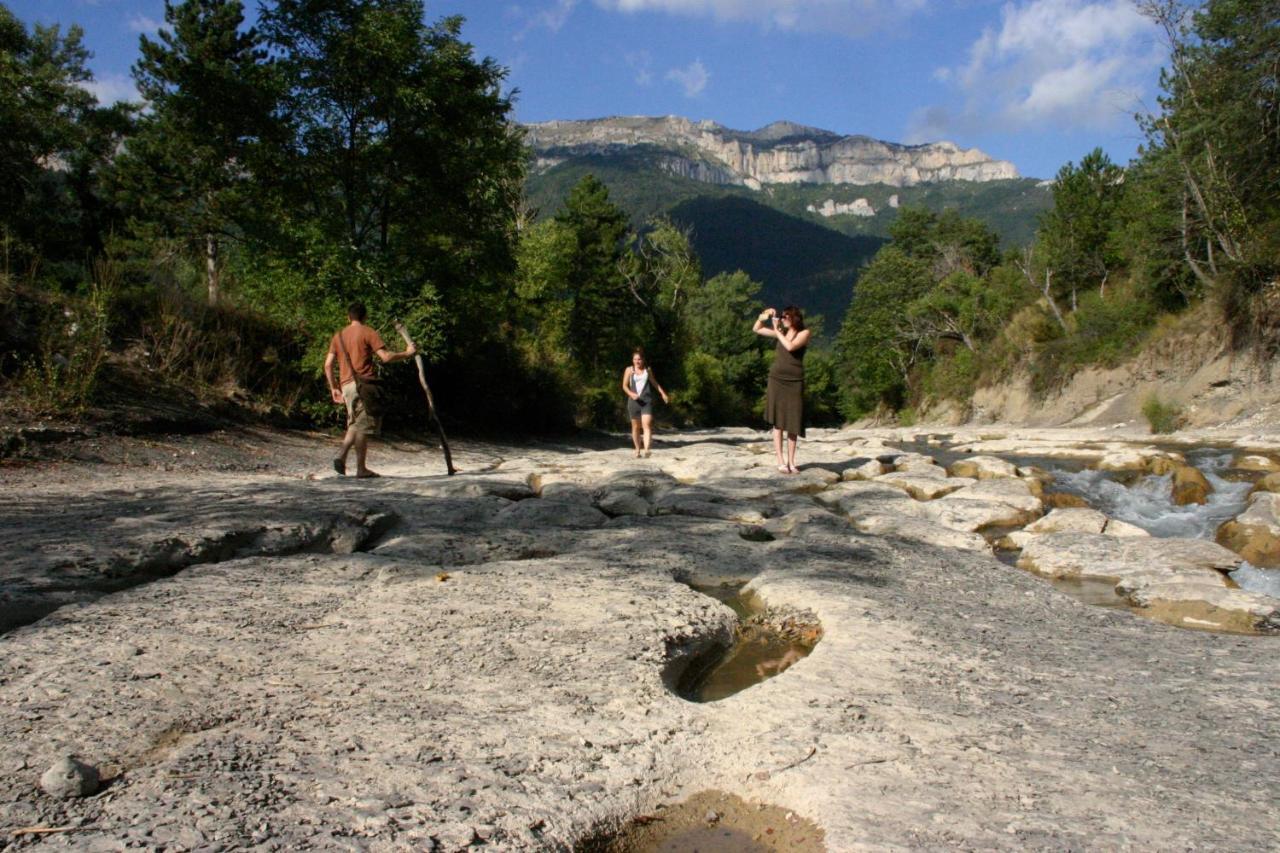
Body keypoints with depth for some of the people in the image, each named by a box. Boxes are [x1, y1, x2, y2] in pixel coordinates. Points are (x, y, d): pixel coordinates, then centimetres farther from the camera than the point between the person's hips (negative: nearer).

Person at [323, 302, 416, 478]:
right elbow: (386, 357, -11)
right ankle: (361, 468, -2)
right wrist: (407, 353, 3)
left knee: (355, 424, 15)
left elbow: (328, 364, 11)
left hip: (346, 386, 6)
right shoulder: (368, 332, -1)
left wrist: (334, 388, 18)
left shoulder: (339, 335, 16)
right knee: (363, 426, -3)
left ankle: (341, 455, -6)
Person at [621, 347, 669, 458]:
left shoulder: (648, 369, 8)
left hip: (647, 400, 0)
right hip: (634, 401, 0)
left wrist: (663, 393, 22)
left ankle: (646, 449, -26)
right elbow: (624, 386, -1)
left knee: (646, 424, -16)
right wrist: (631, 393, -19)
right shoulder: (629, 370, 2)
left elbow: (654, 382, 22)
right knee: (636, 427, 9)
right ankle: (637, 450, 24)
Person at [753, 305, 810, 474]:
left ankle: (791, 461, 8)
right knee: (778, 422, -3)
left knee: (793, 423, 0)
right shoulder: (782, 331, 10)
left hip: (794, 382, -2)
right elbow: (756, 329, 18)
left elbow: (790, 346, -18)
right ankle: (780, 461, -2)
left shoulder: (804, 333, 0)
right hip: (776, 380, 2)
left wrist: (777, 330, -8)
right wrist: (764, 316, 2)